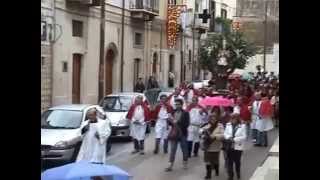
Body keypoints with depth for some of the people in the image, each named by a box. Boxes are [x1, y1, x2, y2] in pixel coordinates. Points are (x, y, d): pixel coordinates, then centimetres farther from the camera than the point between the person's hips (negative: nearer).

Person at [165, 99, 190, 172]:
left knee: (184, 149, 10)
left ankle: (185, 163, 26)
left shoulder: (185, 113, -5)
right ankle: (170, 165, 2)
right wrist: (170, 121, -11)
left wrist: (177, 122, -19)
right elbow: (169, 122, 12)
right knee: (172, 150, 1)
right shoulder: (173, 112, 7)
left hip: (182, 134, -3)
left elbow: (187, 124, -13)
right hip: (174, 133, 3)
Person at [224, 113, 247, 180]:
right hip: (229, 146, 3)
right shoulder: (228, 125, 2)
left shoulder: (242, 126, -10)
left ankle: (238, 173, 35)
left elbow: (244, 137, -12)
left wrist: (234, 139, -19)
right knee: (230, 161, 3)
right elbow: (225, 133, 5)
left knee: (237, 161, 9)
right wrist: (229, 138, -16)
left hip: (238, 147, -3)